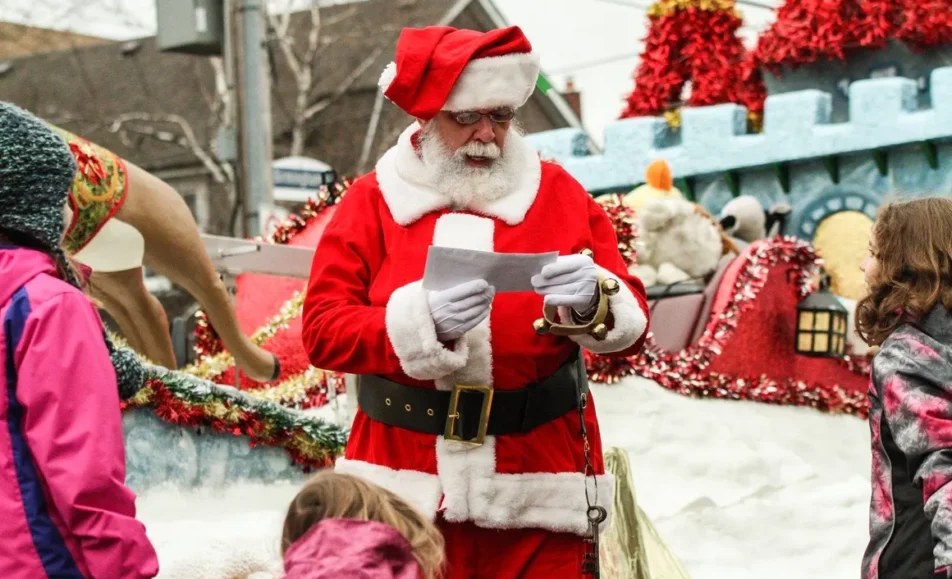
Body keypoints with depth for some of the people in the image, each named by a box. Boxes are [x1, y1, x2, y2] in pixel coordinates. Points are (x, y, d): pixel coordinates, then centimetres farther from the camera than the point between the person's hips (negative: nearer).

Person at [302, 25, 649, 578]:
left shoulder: (559, 193, 6)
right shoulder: (372, 200, 4)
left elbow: (631, 323, 2)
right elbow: (323, 330, -6)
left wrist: (590, 303, -21)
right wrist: (422, 321, -22)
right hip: (406, 487, 0)